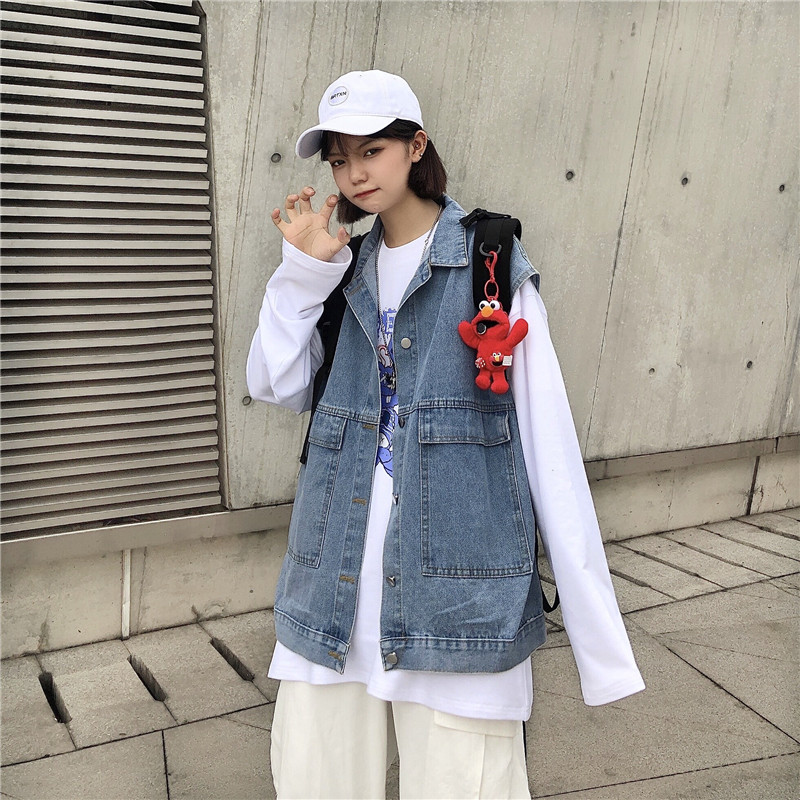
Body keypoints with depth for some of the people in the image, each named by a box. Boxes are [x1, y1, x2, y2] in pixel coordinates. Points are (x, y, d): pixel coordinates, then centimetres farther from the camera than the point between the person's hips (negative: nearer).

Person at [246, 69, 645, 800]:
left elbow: (549, 444, -8)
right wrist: (303, 270, -4)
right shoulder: (348, 270, 13)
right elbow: (275, 385, 6)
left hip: (456, 581, -4)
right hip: (337, 586, 5)